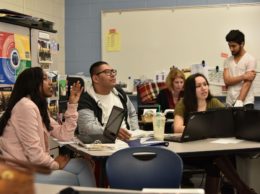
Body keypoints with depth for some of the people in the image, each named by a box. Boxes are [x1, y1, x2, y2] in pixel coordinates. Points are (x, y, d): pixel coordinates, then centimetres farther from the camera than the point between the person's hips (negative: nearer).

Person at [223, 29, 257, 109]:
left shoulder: (250, 59, -3)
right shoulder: (227, 61, 11)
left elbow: (247, 83, -12)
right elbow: (227, 81, -2)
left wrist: (239, 102, -22)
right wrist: (243, 76, -15)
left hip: (245, 103, -4)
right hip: (230, 103, 4)